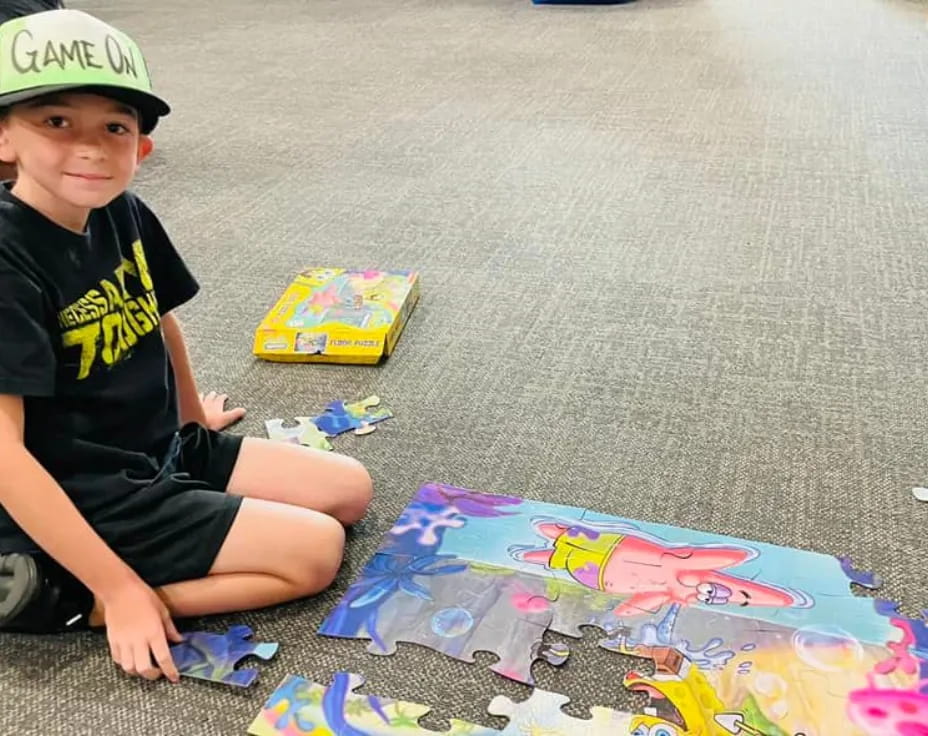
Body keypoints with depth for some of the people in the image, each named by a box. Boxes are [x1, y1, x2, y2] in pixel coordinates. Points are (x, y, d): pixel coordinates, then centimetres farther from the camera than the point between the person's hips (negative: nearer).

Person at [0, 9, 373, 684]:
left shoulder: (123, 216, -2)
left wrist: (192, 416, 25)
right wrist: (118, 587, -25)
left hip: (164, 450, 9)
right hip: (89, 502, -9)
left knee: (351, 492, 9)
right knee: (317, 552, -12)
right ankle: (63, 596, -6)